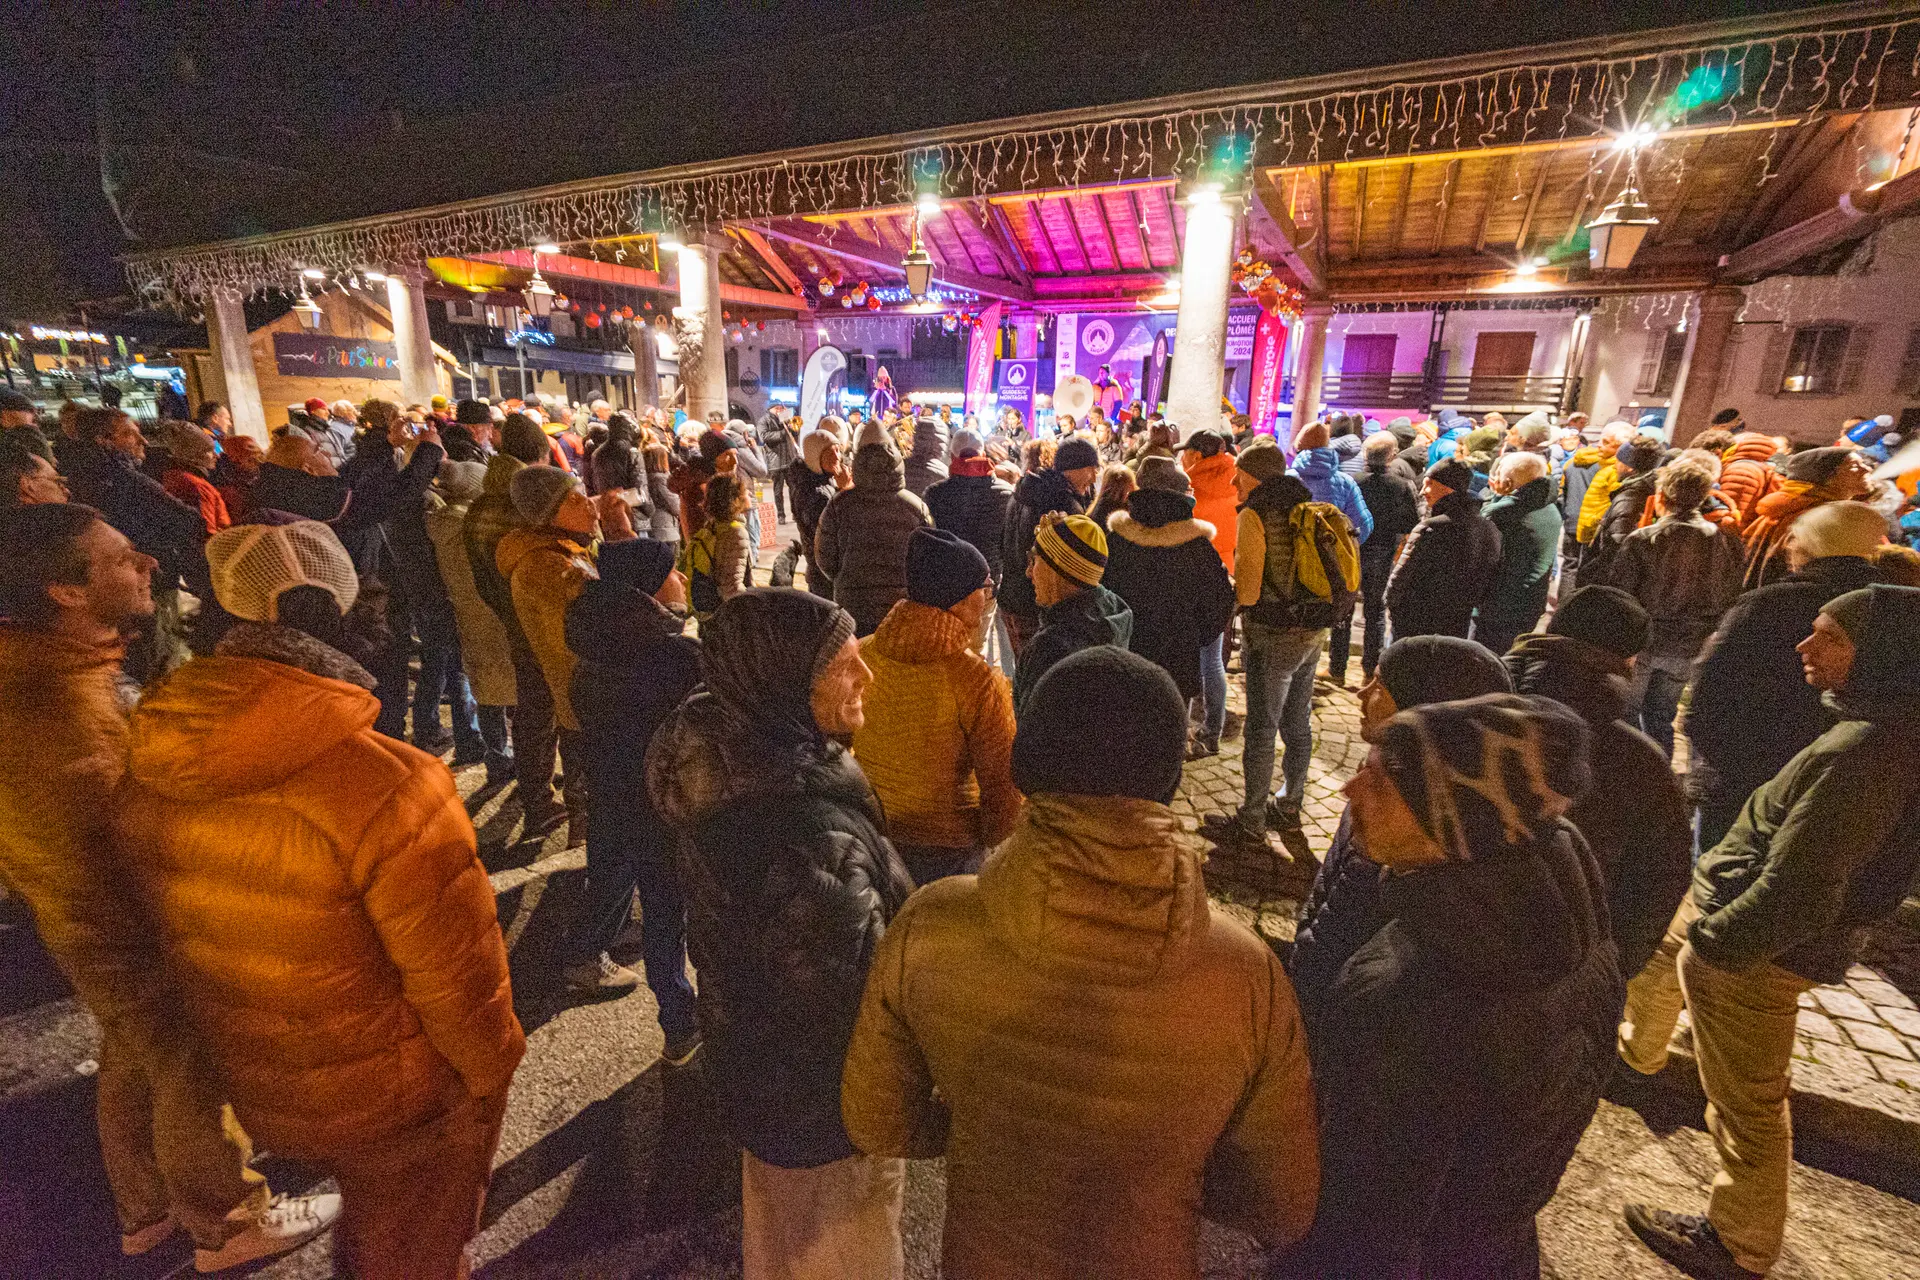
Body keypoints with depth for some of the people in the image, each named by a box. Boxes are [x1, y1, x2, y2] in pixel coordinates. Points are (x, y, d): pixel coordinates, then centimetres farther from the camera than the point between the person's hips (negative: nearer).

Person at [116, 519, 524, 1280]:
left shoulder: (146, 773, -14)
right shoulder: (388, 788, -36)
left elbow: (177, 941, 2)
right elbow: (456, 977, -26)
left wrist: (249, 1048, 19)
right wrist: (490, 1071, -5)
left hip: (259, 1093, 6)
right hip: (395, 1102, -6)